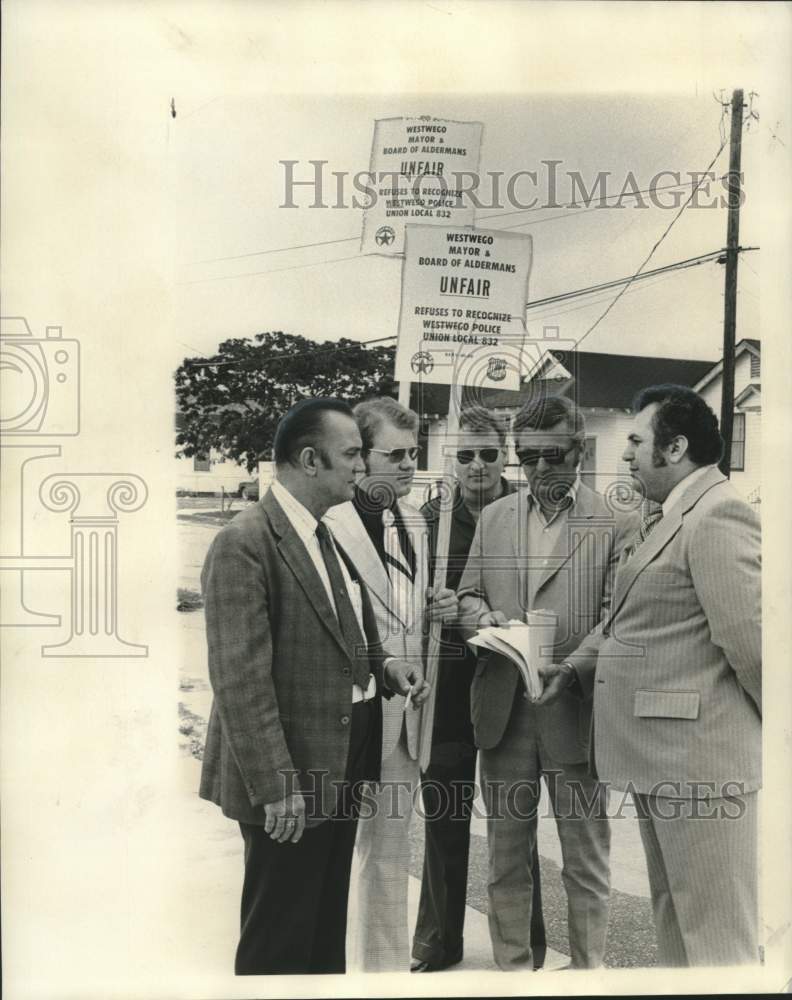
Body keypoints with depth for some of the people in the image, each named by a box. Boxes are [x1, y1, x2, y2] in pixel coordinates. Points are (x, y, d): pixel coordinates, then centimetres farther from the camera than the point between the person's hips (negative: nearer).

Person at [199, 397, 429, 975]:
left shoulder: (332, 538, 10)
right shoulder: (244, 544, -18)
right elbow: (241, 679, -22)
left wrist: (386, 666, -1)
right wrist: (276, 786, -22)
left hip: (343, 769, 8)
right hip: (292, 777, -8)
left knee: (327, 929, 22)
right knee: (279, 942, 8)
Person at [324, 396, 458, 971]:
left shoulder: (414, 519, 10)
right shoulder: (329, 521, -16)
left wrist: (437, 610, 0)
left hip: (407, 712, 7)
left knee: (392, 854, 19)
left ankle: (390, 966, 34)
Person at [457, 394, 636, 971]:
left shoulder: (613, 525, -4)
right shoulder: (494, 518, 9)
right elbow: (468, 595, 15)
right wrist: (483, 616, -8)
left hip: (576, 711, -3)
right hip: (503, 711, 4)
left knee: (586, 860, 10)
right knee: (506, 855, 15)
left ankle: (588, 970, 27)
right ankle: (512, 966, 31)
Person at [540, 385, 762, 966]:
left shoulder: (718, 516, -17)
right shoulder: (665, 518, 16)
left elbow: (747, 639, -21)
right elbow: (631, 619, 21)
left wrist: (773, 725, -8)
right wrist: (576, 666, 8)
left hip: (699, 756, -10)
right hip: (658, 755, 10)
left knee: (716, 935, 2)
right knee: (673, 917, 21)